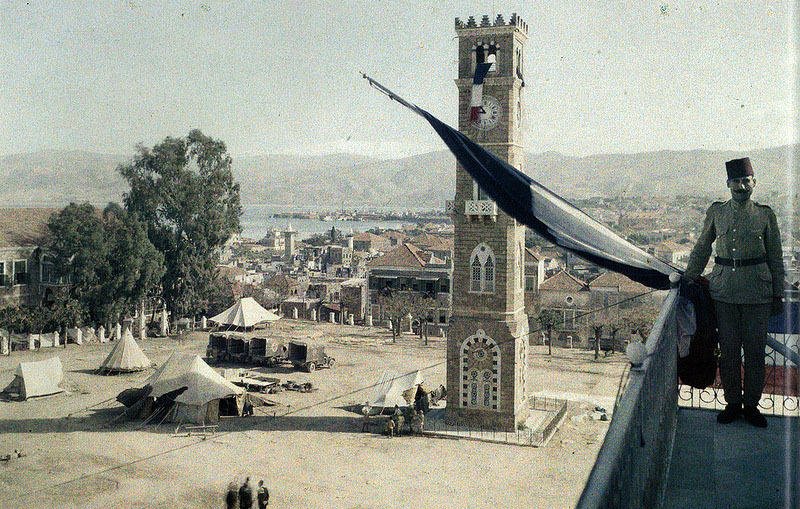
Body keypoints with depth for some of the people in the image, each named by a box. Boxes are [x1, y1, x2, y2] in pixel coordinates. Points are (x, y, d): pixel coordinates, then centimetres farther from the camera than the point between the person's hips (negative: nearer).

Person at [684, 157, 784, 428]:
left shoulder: (765, 214, 3)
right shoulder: (716, 212, 5)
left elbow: (775, 258, 7)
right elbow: (702, 248, 16)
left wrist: (778, 294, 5)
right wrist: (688, 279, 12)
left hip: (757, 292, -1)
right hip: (723, 291, 1)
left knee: (755, 351, 4)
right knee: (728, 350, 6)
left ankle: (751, 404, 19)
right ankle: (733, 403, 19)